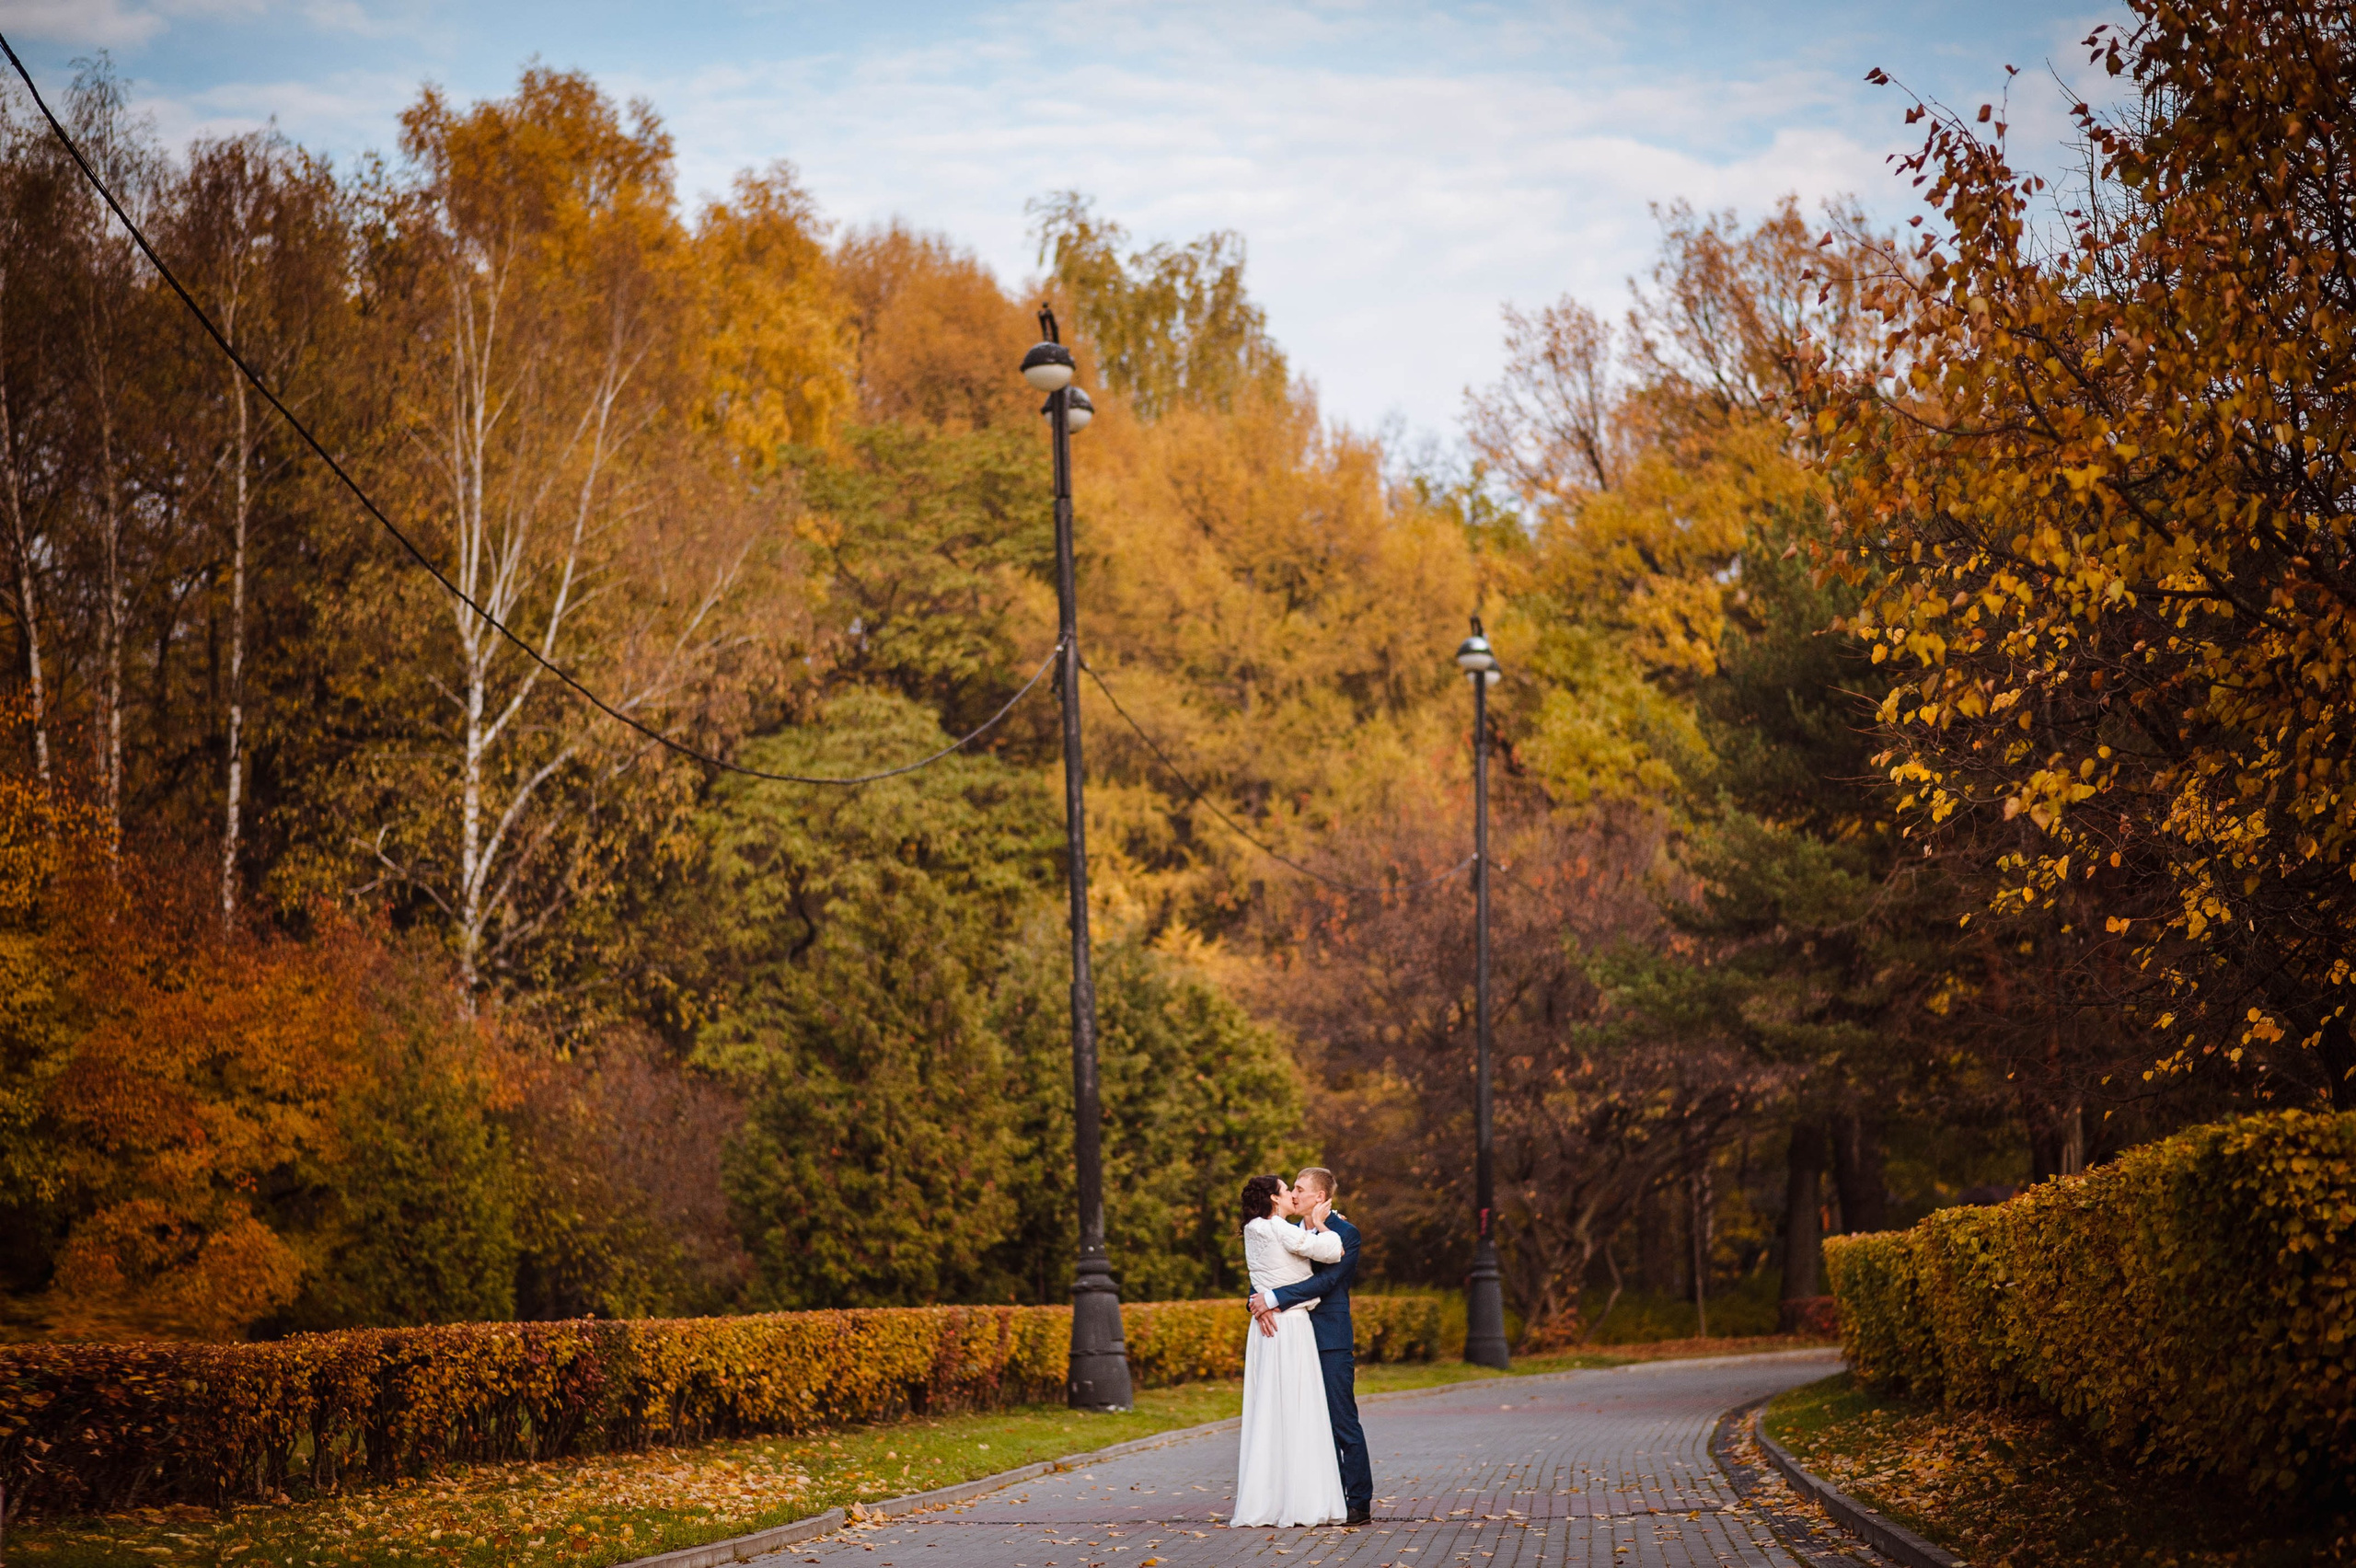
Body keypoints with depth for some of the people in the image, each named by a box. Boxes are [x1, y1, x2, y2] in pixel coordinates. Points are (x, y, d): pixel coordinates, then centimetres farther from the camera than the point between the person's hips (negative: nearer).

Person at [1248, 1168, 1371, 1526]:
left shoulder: (1346, 1234, -6)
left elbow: (1326, 1280, -18)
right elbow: (1262, 1272, 9)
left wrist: (1274, 1298, -21)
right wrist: (1260, 1302, -13)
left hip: (1331, 1342, -7)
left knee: (1343, 1422, -5)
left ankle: (1359, 1502, 0)